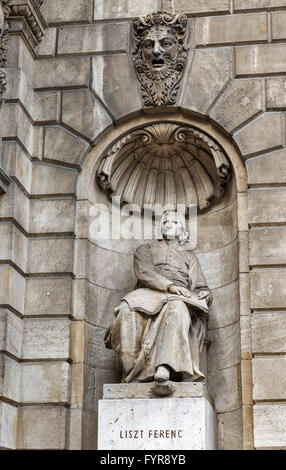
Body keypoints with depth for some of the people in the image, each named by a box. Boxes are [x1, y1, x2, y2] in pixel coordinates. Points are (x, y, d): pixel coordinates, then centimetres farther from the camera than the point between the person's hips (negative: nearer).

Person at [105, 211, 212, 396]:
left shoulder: (189, 256, 34)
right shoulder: (146, 248, 28)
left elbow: (201, 287, 25)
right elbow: (143, 272, 5)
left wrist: (204, 294, -3)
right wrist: (170, 286, -12)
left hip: (178, 299, 0)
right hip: (148, 293, 0)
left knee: (177, 310, -41)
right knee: (127, 310, -38)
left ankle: (163, 372, -60)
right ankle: (133, 372, -42)